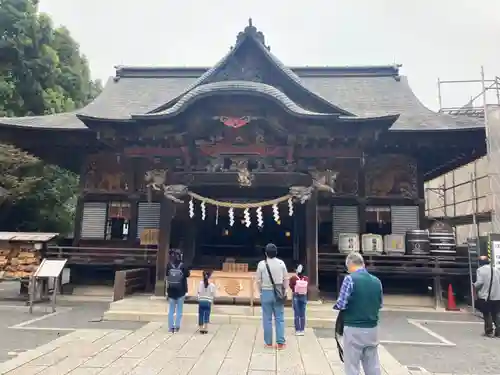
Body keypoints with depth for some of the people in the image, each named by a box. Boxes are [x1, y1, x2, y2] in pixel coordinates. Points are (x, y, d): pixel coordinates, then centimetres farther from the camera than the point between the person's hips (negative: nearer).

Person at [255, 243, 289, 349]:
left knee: (267, 319, 7)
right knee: (279, 318, 8)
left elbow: (258, 280, -2)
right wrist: (284, 291, 13)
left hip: (266, 293, -1)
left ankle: (268, 342, 13)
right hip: (278, 293, 1)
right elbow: (286, 279, 3)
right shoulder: (281, 263, -2)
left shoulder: (261, 264, -6)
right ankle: (280, 342, 8)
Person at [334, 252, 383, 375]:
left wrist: (336, 305, 6)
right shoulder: (377, 281, 4)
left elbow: (341, 305, -15)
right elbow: (380, 305, 14)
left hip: (354, 329, -5)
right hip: (372, 329, 6)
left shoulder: (350, 278, -13)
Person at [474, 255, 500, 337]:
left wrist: (474, 285, 4)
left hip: (485, 297, -5)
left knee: (487, 314, 6)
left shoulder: (480, 270, -6)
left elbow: (479, 282, -15)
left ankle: (489, 331, 8)